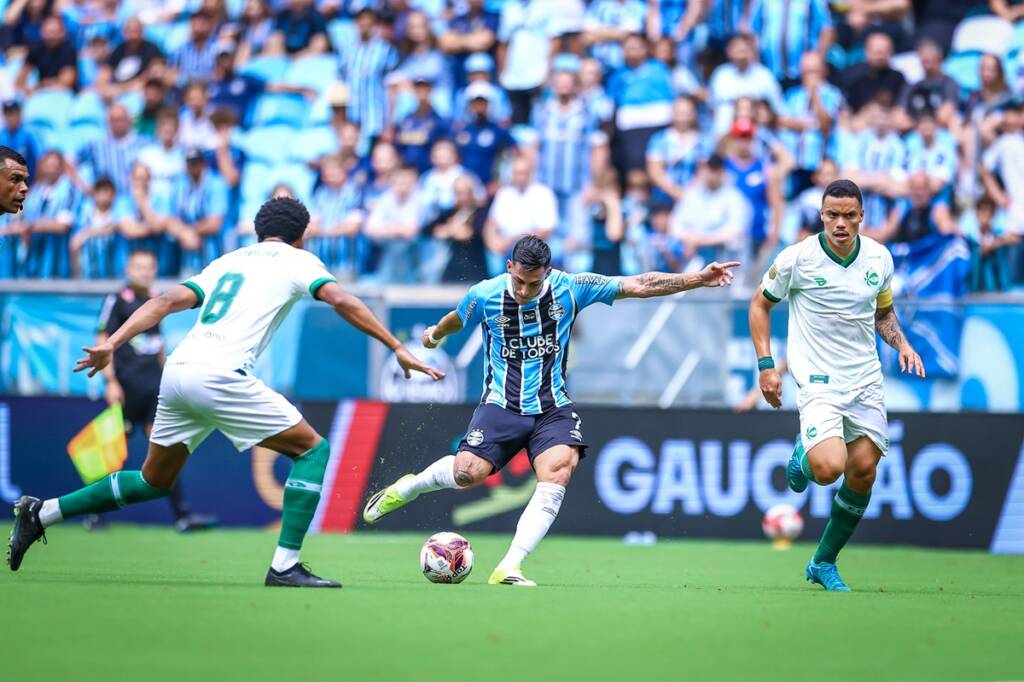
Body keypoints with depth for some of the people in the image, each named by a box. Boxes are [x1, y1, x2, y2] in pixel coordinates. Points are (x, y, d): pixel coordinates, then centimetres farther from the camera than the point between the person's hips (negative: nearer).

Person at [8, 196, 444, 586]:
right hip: (219, 376, -7)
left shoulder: (227, 262, 26)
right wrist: (396, 347, -5)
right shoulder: (298, 261, 11)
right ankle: (285, 566, -7)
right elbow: (342, 302, -5)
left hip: (176, 373, 7)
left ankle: (40, 513, 19)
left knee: (154, 482, 23)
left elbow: (166, 302, 15)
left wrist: (112, 344, 8)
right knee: (313, 449, 3)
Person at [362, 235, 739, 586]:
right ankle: (407, 488, 13)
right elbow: (455, 321, 19)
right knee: (468, 472, -20)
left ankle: (509, 568, -23)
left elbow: (640, 285, -3)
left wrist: (698, 279, -8)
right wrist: (435, 334, 38)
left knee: (557, 472, -24)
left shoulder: (570, 288, -5)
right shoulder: (484, 295, -6)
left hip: (553, 408, 1)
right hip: (502, 404, -1)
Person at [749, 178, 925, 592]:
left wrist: (902, 344, 0)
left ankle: (824, 563, 20)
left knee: (863, 472, 1)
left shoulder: (879, 258, 2)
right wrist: (766, 365, -4)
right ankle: (803, 456, 16)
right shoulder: (797, 258, -10)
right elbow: (760, 304, 3)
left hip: (865, 379, 5)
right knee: (828, 468, -24)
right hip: (818, 381, -4)